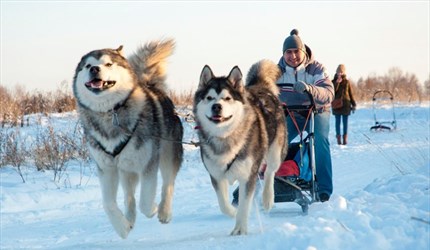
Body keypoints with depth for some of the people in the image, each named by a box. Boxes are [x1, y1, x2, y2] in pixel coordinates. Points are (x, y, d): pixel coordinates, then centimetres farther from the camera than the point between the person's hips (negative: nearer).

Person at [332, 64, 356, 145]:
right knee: (338, 121, 3)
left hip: (345, 104, 0)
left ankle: (345, 138, 5)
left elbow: (350, 93, 8)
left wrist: (353, 104, 5)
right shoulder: (334, 82, 4)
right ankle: (338, 137, 5)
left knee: (345, 122, 2)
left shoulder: (346, 82, 6)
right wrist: (337, 83, -19)